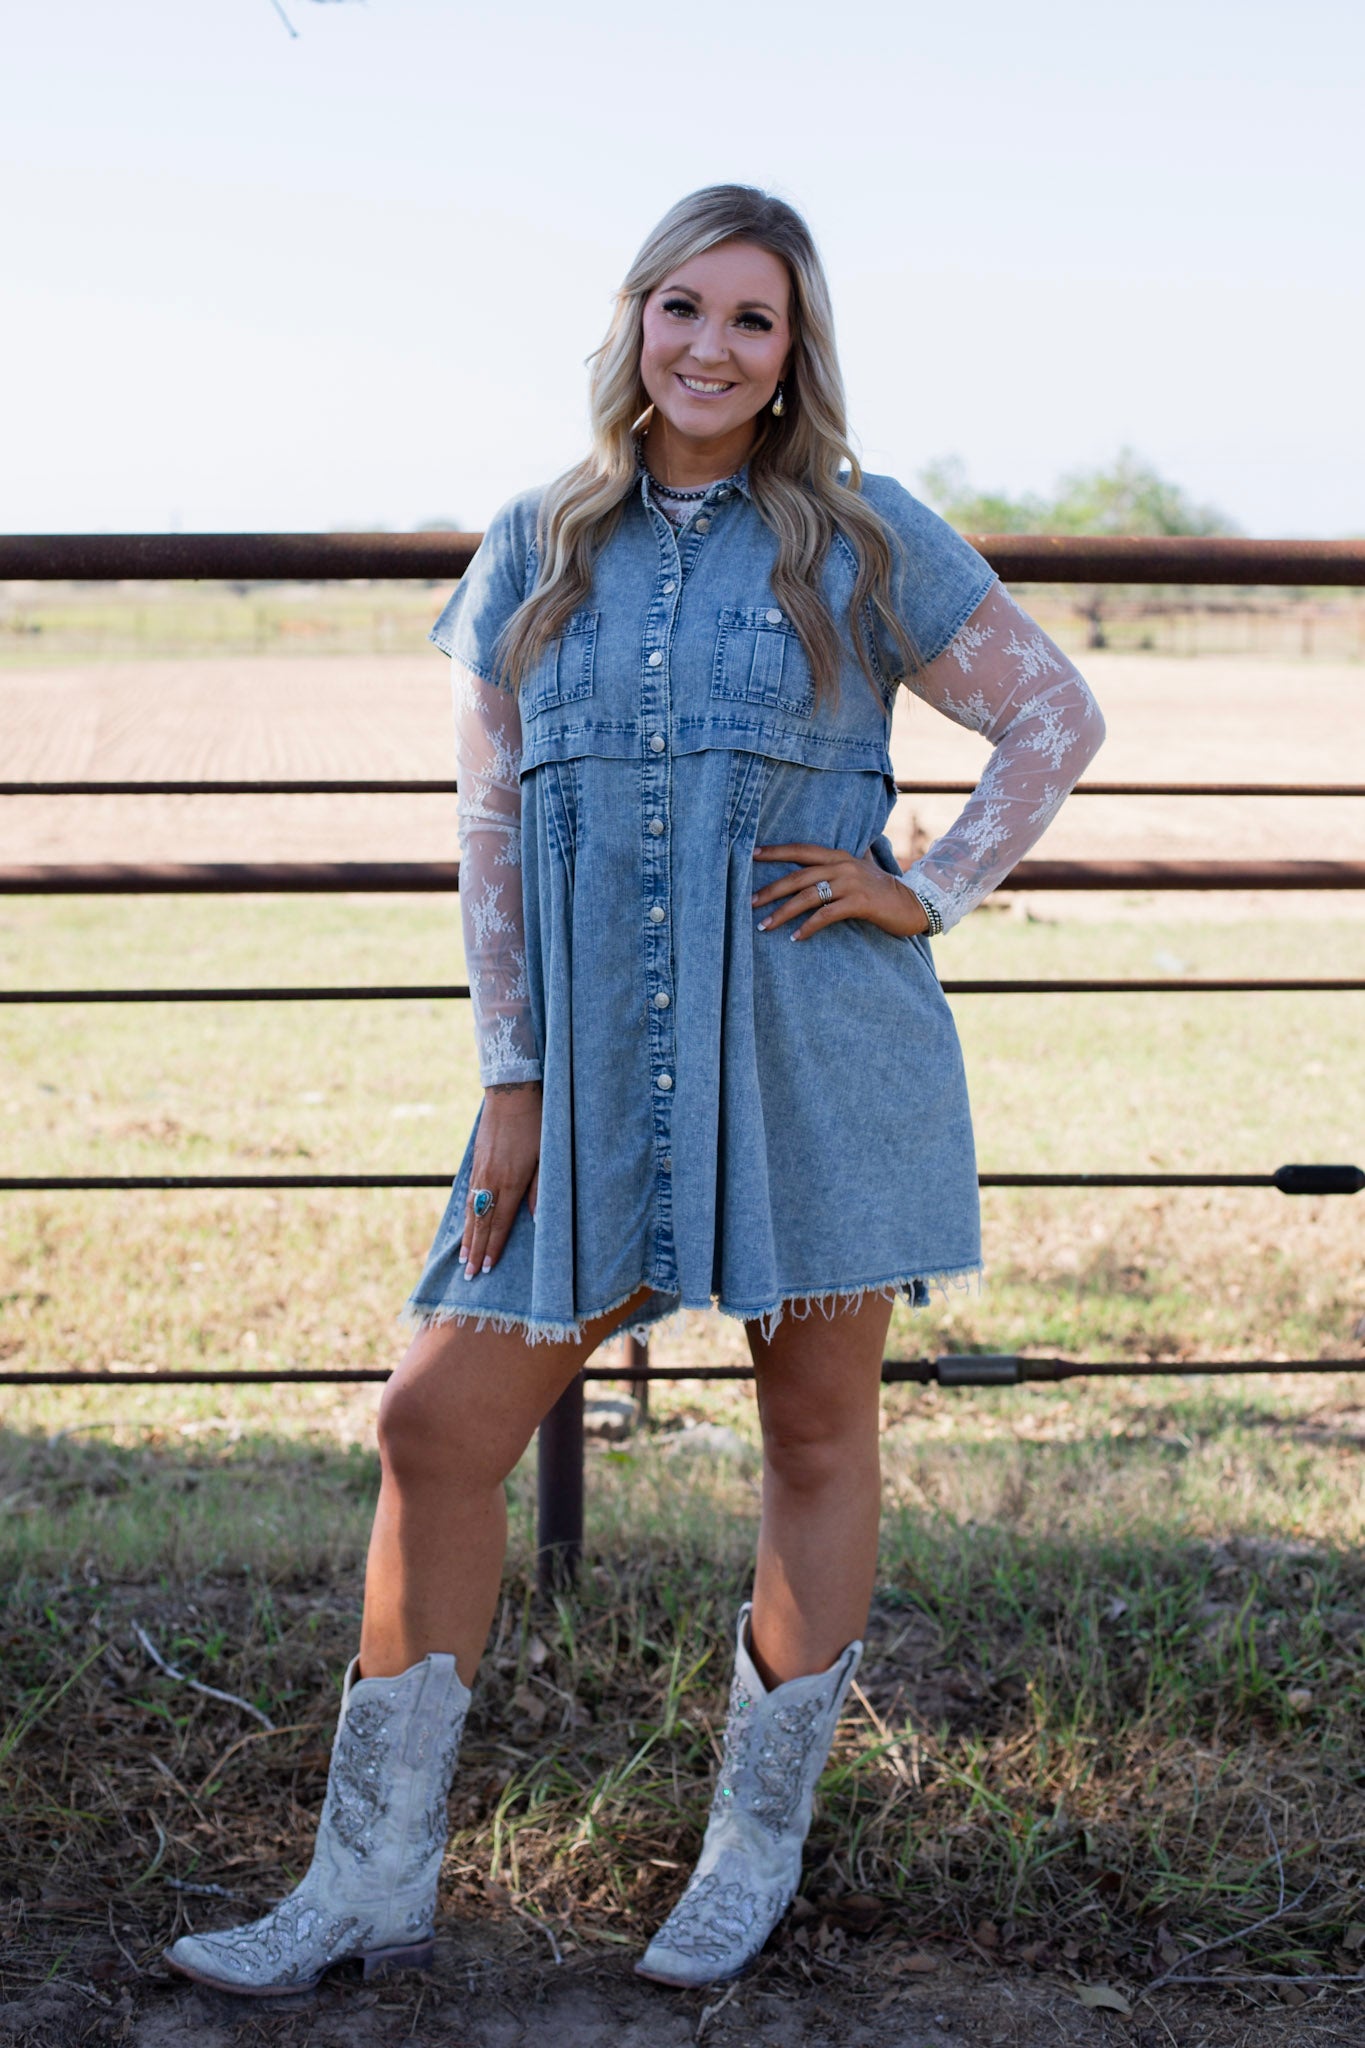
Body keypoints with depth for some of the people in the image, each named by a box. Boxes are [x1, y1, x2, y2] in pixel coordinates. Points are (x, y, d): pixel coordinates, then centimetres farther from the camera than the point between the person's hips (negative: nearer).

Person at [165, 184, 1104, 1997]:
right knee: (436, 1426, -1)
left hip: (818, 1060, -2)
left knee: (817, 1434, 6)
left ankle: (759, 1846, 25)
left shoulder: (863, 540, 2)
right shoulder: (539, 549, 9)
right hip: (602, 1067, 3)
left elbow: (1056, 716, 8)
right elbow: (493, 825, 7)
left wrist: (931, 893, -3)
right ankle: (373, 1884, 10)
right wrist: (511, 1082, 1)